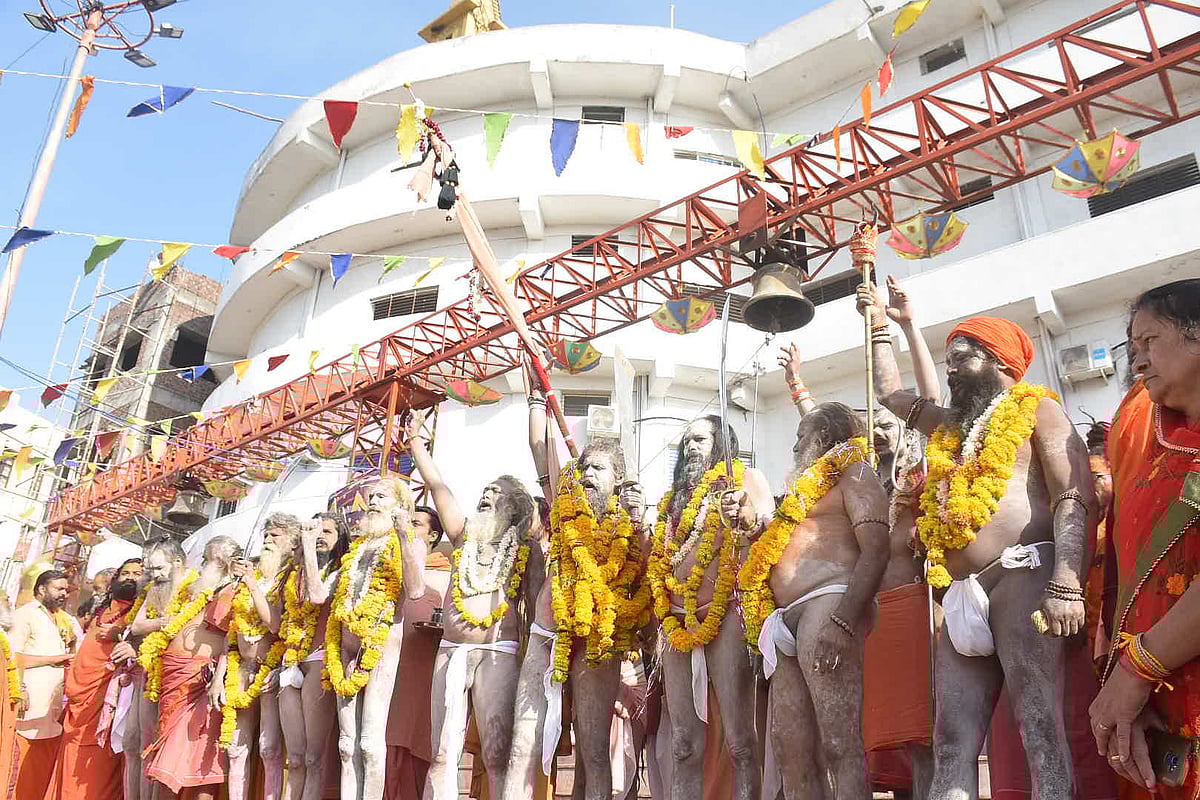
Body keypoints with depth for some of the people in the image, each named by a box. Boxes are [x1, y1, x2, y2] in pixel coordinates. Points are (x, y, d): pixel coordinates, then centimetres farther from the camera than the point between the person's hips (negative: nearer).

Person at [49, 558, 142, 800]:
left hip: (106, 698, -7)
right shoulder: (101, 612, 22)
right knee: (71, 777, 8)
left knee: (98, 773, -7)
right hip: (79, 702, 7)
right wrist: (68, 693, 22)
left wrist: (120, 634, -17)